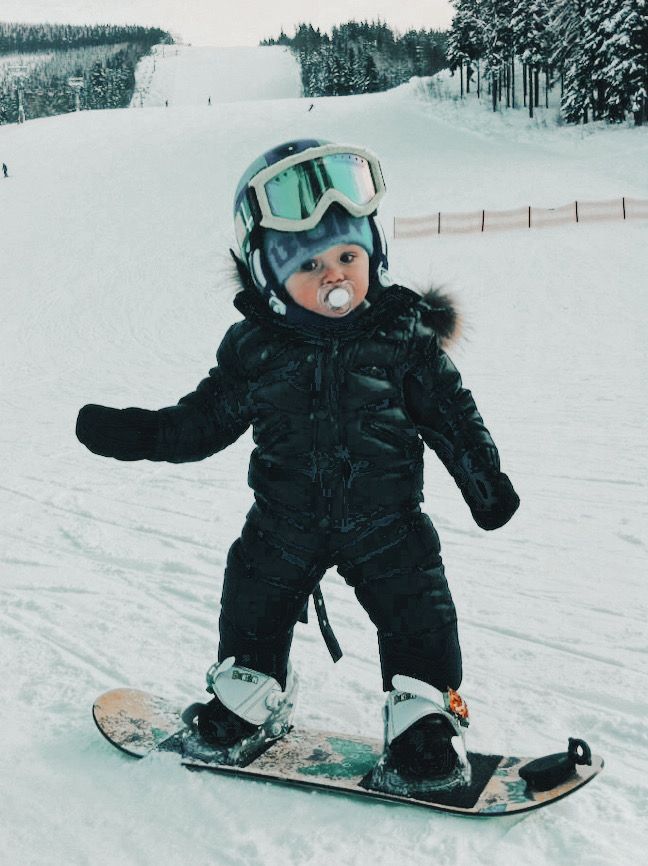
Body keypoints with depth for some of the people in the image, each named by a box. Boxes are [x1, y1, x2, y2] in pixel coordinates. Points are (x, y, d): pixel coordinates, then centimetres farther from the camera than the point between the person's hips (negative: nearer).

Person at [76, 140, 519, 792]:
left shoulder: (405, 334, -10)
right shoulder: (253, 347, -8)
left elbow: (451, 412, 1)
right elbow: (207, 417, 4)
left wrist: (486, 480, 5)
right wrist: (137, 434, -5)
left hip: (386, 523, -2)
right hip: (285, 525, 2)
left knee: (419, 618, -2)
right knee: (252, 615, 14)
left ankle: (425, 719, 19)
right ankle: (248, 705, 38)